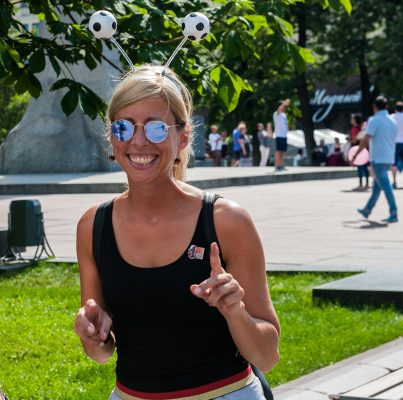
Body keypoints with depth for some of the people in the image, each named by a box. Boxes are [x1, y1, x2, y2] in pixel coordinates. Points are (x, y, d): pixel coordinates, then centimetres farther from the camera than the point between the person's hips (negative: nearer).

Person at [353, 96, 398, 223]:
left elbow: (365, 140, -18)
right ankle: (367, 210, 30)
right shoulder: (392, 121, 11)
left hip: (378, 159, -7)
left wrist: (355, 156, -15)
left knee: (385, 186, -8)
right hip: (389, 159, 7)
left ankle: (393, 214, -12)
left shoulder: (374, 120, -11)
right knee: (376, 185, 18)